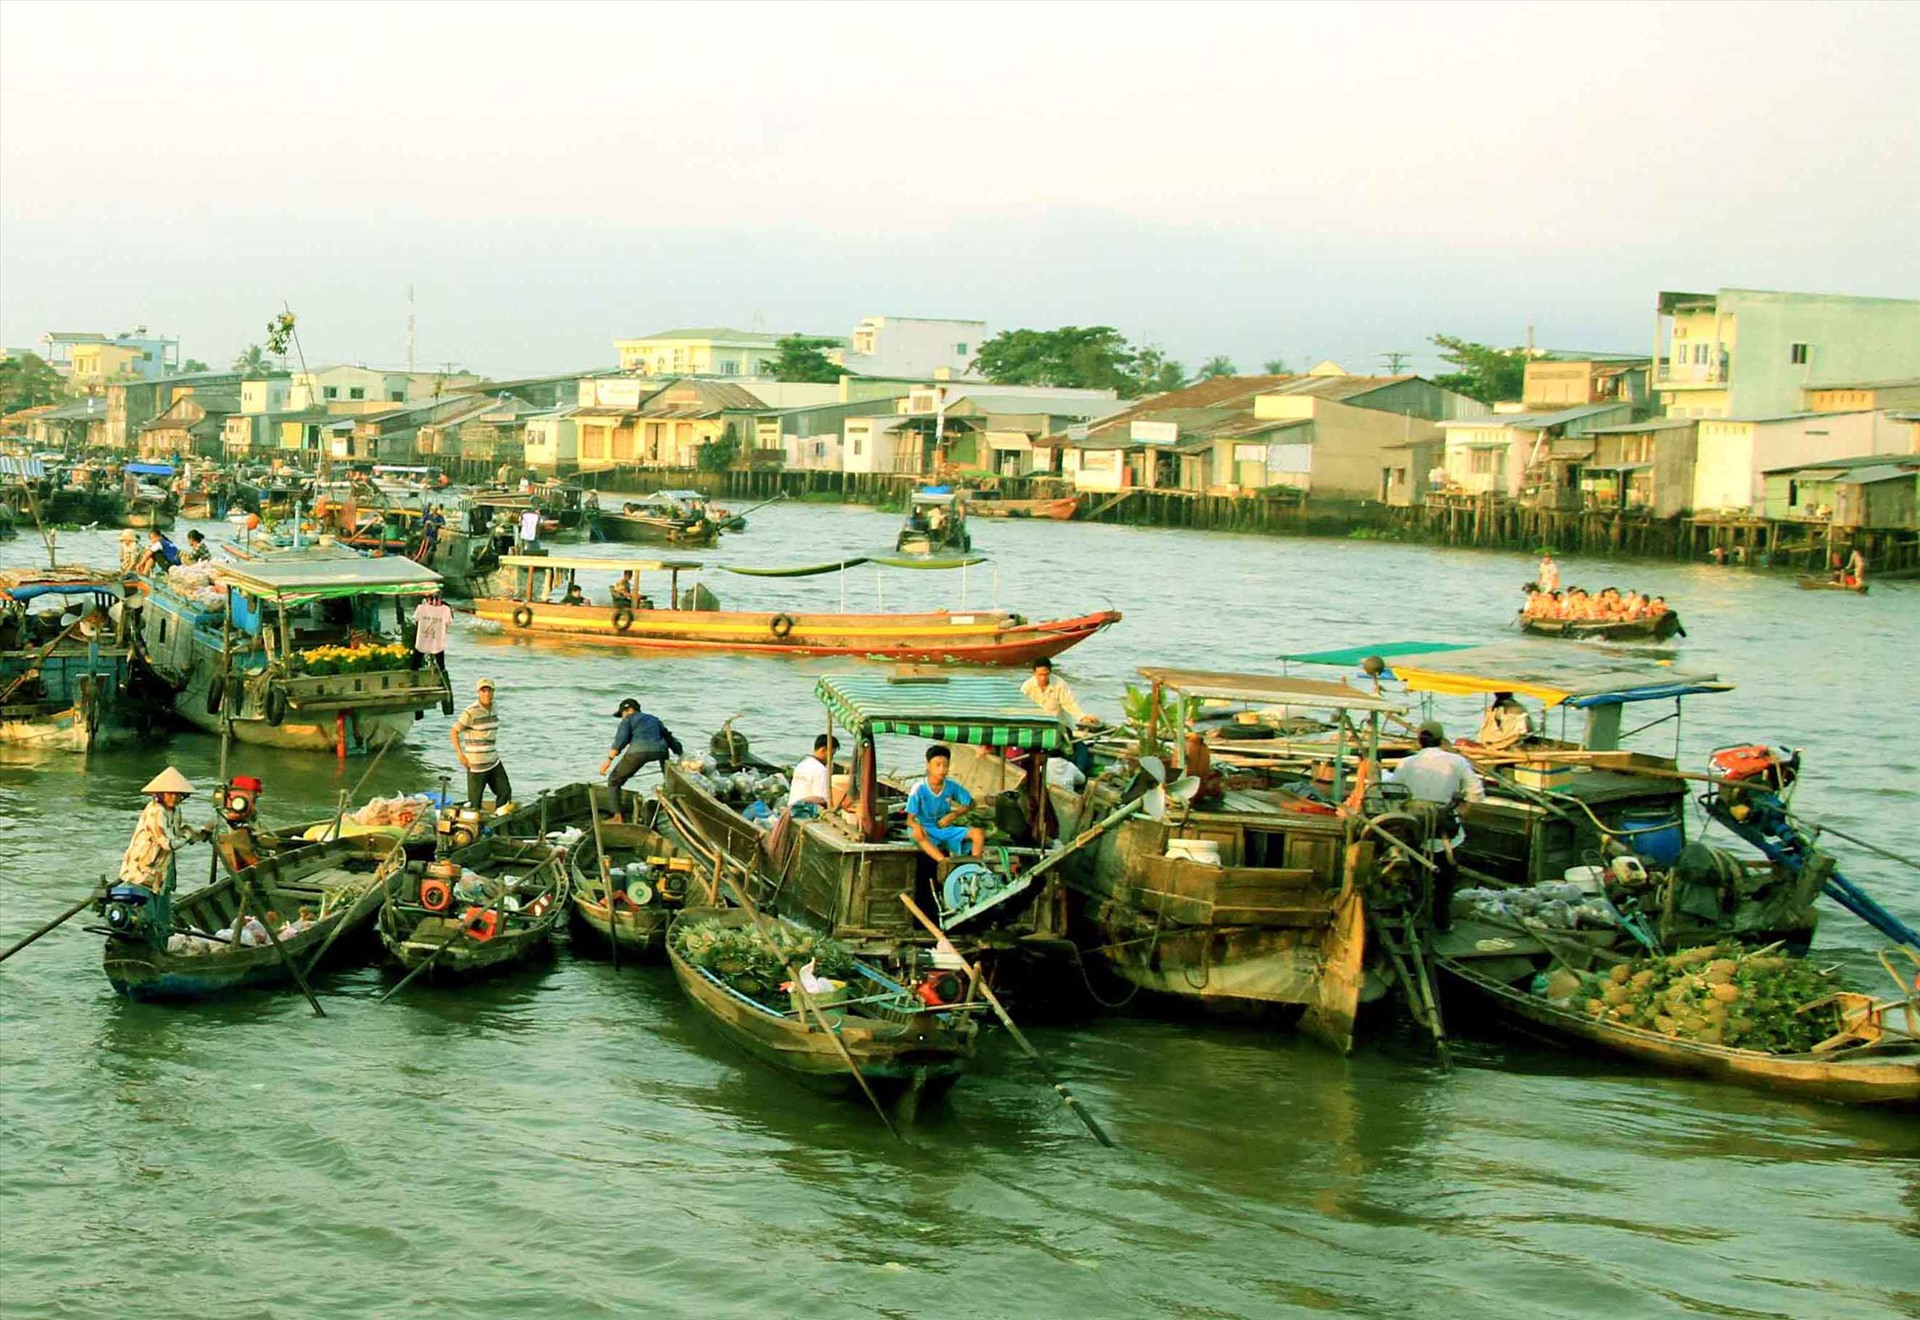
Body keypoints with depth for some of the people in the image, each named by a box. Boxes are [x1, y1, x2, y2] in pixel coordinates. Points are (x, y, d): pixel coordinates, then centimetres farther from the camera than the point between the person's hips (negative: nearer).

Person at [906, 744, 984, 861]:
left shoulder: (951, 786, -4)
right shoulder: (919, 789, -14)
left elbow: (970, 803, 10)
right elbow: (910, 819, -13)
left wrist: (953, 815, -5)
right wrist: (916, 825, -37)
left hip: (945, 829, 4)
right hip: (926, 830, -4)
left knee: (978, 832, -17)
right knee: (917, 834, -41)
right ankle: (945, 863, -55)